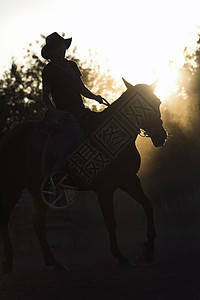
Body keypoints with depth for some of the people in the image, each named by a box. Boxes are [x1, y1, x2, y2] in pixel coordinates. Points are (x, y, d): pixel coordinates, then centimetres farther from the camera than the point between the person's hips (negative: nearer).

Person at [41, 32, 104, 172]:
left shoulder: (72, 65, 18)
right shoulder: (49, 70, 1)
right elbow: (45, 96, 1)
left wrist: (94, 97, 4)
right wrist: (53, 111, -16)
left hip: (80, 111, 7)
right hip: (64, 112, -7)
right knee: (78, 138, -29)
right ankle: (56, 172, -22)